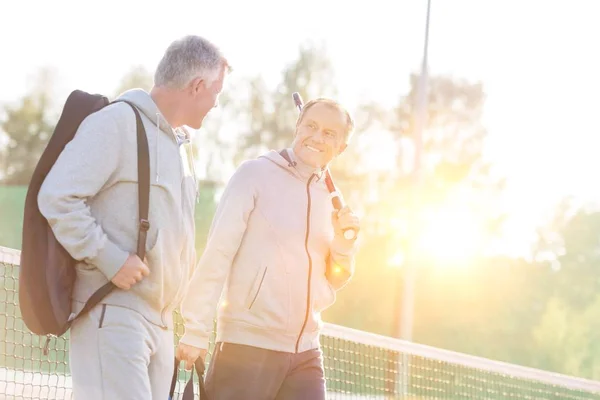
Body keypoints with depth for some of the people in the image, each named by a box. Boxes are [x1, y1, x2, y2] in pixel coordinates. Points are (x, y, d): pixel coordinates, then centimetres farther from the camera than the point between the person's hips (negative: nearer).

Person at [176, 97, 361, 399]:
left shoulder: (331, 199, 14)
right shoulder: (256, 174, -4)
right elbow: (217, 255, -9)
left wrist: (344, 243, -1)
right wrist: (196, 330, -16)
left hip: (304, 353, 6)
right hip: (247, 346, -6)